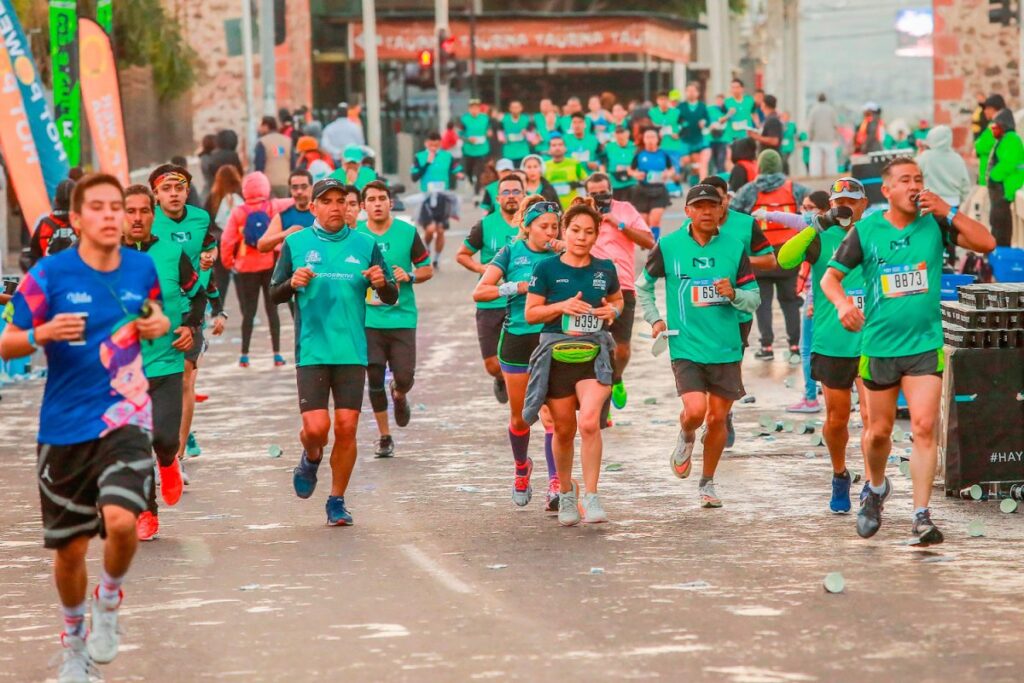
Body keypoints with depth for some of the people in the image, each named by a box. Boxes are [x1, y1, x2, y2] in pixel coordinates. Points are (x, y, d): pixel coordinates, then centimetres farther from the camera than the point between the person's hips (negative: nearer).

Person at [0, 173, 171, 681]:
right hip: (64, 427, 0)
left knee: (120, 520, -24)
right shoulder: (49, 274, -9)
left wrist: (159, 325, -3)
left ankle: (109, 600, 8)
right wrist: (43, 334, -25)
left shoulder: (142, 269, 0)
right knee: (69, 548, 8)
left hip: (123, 418, 0)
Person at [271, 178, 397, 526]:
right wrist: (293, 282, -12)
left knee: (346, 429, -2)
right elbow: (275, 294, 9)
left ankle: (337, 501, 13)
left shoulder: (365, 245, 7)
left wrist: (381, 283, -14)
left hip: (352, 351, 1)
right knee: (316, 427, -10)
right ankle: (311, 459, 26)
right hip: (311, 350, -1)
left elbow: (391, 297, 9)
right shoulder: (296, 243, 5)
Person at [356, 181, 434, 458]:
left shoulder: (407, 232, -1)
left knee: (404, 377, -6)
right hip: (368, 319, 0)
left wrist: (409, 276, -12)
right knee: (375, 379, -2)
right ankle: (384, 437, 14)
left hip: (402, 318, 0)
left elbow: (427, 269, 7)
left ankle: (399, 395, 33)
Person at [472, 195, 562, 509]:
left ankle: (555, 483, -17)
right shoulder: (511, 252, 0)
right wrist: (519, 286, -16)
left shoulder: (558, 256, 4)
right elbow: (479, 292, -8)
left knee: (550, 413, -13)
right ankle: (522, 468, 39)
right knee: (519, 416, 12)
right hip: (517, 338, 1)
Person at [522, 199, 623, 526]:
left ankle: (590, 497, -12)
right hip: (556, 355, 0)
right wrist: (562, 306, -14)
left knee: (590, 421, -21)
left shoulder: (605, 269, 5)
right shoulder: (547, 269, -1)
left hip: (595, 355, 0)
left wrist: (613, 310, 1)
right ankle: (566, 492, 33)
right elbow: (530, 314, 1)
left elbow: (617, 299, 23)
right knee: (564, 430, 9)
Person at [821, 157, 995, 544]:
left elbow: (986, 244, -8)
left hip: (925, 345, 0)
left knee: (924, 428, -11)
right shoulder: (865, 231, -2)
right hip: (878, 346, 0)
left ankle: (922, 517, -7)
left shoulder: (935, 225, 0)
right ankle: (876, 489, 41)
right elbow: (830, 277, -1)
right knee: (879, 431, 11)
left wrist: (949, 213, -16)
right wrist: (842, 303, -22)